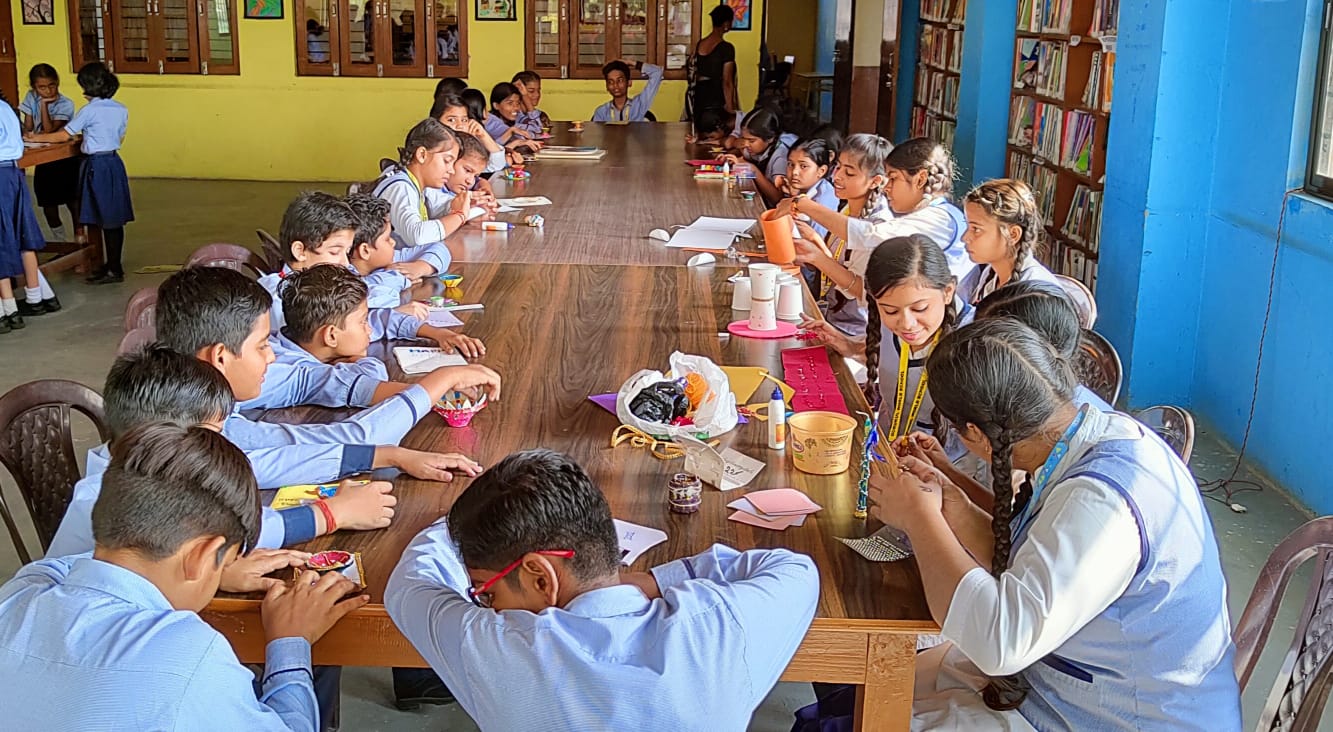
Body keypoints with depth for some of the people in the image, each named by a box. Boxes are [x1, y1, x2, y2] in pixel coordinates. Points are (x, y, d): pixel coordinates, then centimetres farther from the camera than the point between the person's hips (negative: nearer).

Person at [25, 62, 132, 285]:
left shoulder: (89, 111, -13)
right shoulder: (121, 110, 4)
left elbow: (64, 135, -7)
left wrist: (36, 138, 6)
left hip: (97, 166, -6)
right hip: (115, 163, 6)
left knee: (106, 220, -2)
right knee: (114, 220, 12)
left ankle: (114, 270, 1)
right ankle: (113, 265, 19)